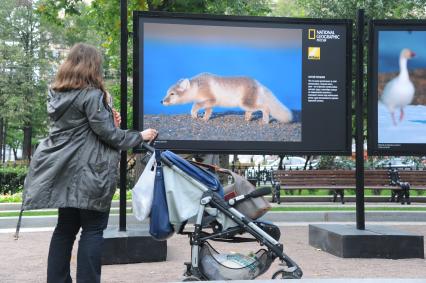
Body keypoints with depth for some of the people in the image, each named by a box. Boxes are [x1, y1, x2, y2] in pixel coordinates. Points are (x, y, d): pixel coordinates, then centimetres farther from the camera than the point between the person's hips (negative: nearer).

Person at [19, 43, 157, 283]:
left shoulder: (57, 94, 11)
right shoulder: (92, 95, -13)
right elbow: (108, 134, -13)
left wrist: (109, 121, 11)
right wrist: (140, 136, 0)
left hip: (64, 171, 8)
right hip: (88, 172, -8)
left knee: (66, 227, 12)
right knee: (93, 229, -1)